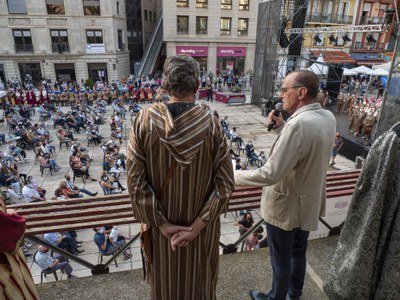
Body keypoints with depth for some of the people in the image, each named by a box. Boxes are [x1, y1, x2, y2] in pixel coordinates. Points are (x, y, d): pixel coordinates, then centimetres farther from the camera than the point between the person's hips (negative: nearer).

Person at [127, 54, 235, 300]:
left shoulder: (145, 120, -17)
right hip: (202, 224, 0)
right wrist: (196, 226, -13)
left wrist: (162, 224, -11)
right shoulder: (211, 124, -18)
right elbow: (225, 183, -17)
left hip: (160, 223, 1)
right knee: (199, 279, 27)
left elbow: (135, 179, -17)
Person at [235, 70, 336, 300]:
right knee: (298, 252, 28)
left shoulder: (299, 124, -31)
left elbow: (271, 174, -32)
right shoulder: (328, 117, -4)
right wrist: (282, 128, 0)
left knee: (281, 259, 16)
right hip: (308, 202, 9)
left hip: (286, 206, -8)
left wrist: (234, 176, -19)